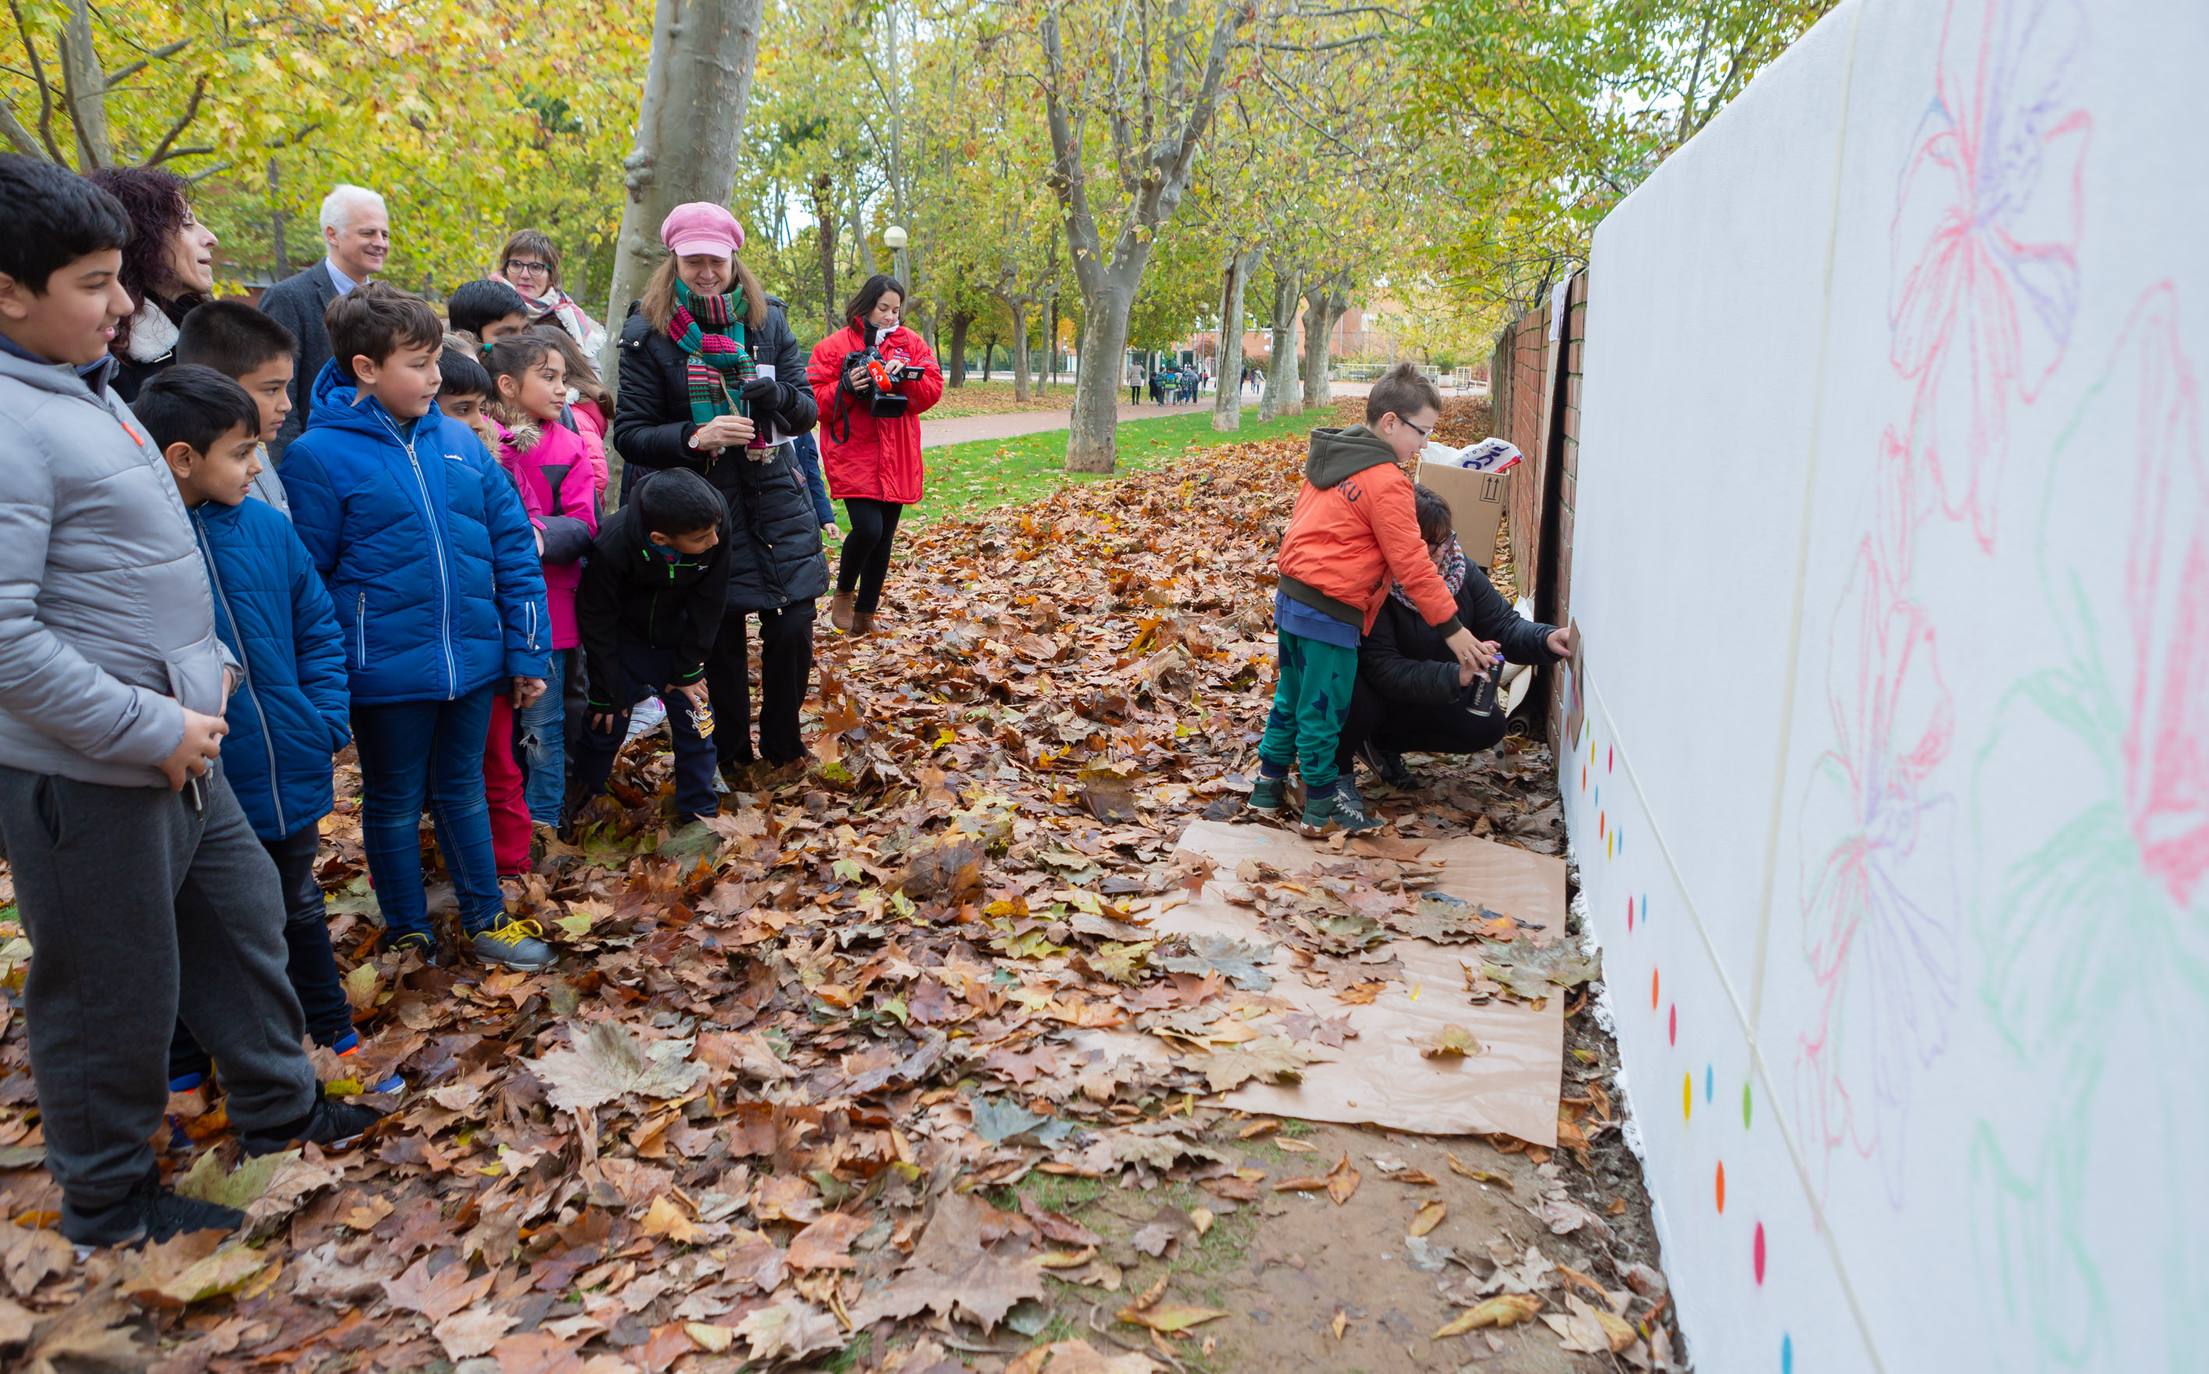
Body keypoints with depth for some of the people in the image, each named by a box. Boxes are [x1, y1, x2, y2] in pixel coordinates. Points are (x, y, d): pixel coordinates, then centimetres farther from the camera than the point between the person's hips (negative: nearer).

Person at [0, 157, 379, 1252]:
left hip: (175, 748, 9)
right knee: (113, 989, 7)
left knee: (241, 918, 21)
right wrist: (153, 729, -22)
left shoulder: (88, 388, 10)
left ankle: (278, 1107, 41)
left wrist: (208, 661, 10)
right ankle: (109, 1203, 28)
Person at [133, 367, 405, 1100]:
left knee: (300, 910, 22)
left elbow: (316, 630, 4)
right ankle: (183, 1070, 37)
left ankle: (335, 1038, 40)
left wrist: (326, 719, -3)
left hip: (290, 773, 4)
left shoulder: (267, 526, -4)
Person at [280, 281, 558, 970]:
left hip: (472, 659, 4)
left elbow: (513, 547, 4)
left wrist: (527, 652, 2)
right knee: (394, 803, 14)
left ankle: (486, 919, 33)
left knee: (462, 790, 19)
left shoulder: (458, 441, 2)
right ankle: (408, 934, 31)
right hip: (387, 673, -4)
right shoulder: (319, 455, -11)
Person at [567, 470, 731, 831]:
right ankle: (582, 793, 31)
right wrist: (606, 690, -12)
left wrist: (688, 668, -9)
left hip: (677, 638, 3)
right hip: (622, 642, -3)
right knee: (607, 721, 4)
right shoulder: (613, 547, -37)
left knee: (696, 720, 1)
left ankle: (699, 814, 16)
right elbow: (596, 621, -20)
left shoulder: (717, 524, -30)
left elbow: (708, 603, -14)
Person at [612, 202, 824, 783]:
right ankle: (732, 750, 25)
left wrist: (771, 392, -20)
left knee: (793, 626, -3)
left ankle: (781, 740, 20)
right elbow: (628, 433, -7)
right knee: (721, 634, 5)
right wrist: (696, 436, -24)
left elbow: (806, 409, 3)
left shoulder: (767, 320, 3)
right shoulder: (648, 333, -5)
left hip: (775, 500, 2)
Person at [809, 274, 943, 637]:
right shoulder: (834, 345, 0)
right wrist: (847, 388, -21)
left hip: (896, 460, 4)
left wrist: (904, 376, -14)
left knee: (884, 537, 8)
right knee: (867, 528, -18)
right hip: (853, 455, -4)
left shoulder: (911, 343, 10)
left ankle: (865, 614, 22)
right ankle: (843, 592, 10)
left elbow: (933, 389, 3)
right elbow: (815, 397, -4)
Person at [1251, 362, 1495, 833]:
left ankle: (1269, 783, 31)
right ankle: (1323, 801, 17)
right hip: (1330, 613, -9)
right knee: (1323, 707, 4)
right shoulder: (1387, 482, -16)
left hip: (1292, 597, 9)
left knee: (1291, 697, 21)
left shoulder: (1330, 457, 10)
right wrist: (1454, 629, -11)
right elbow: (1412, 564, -16)